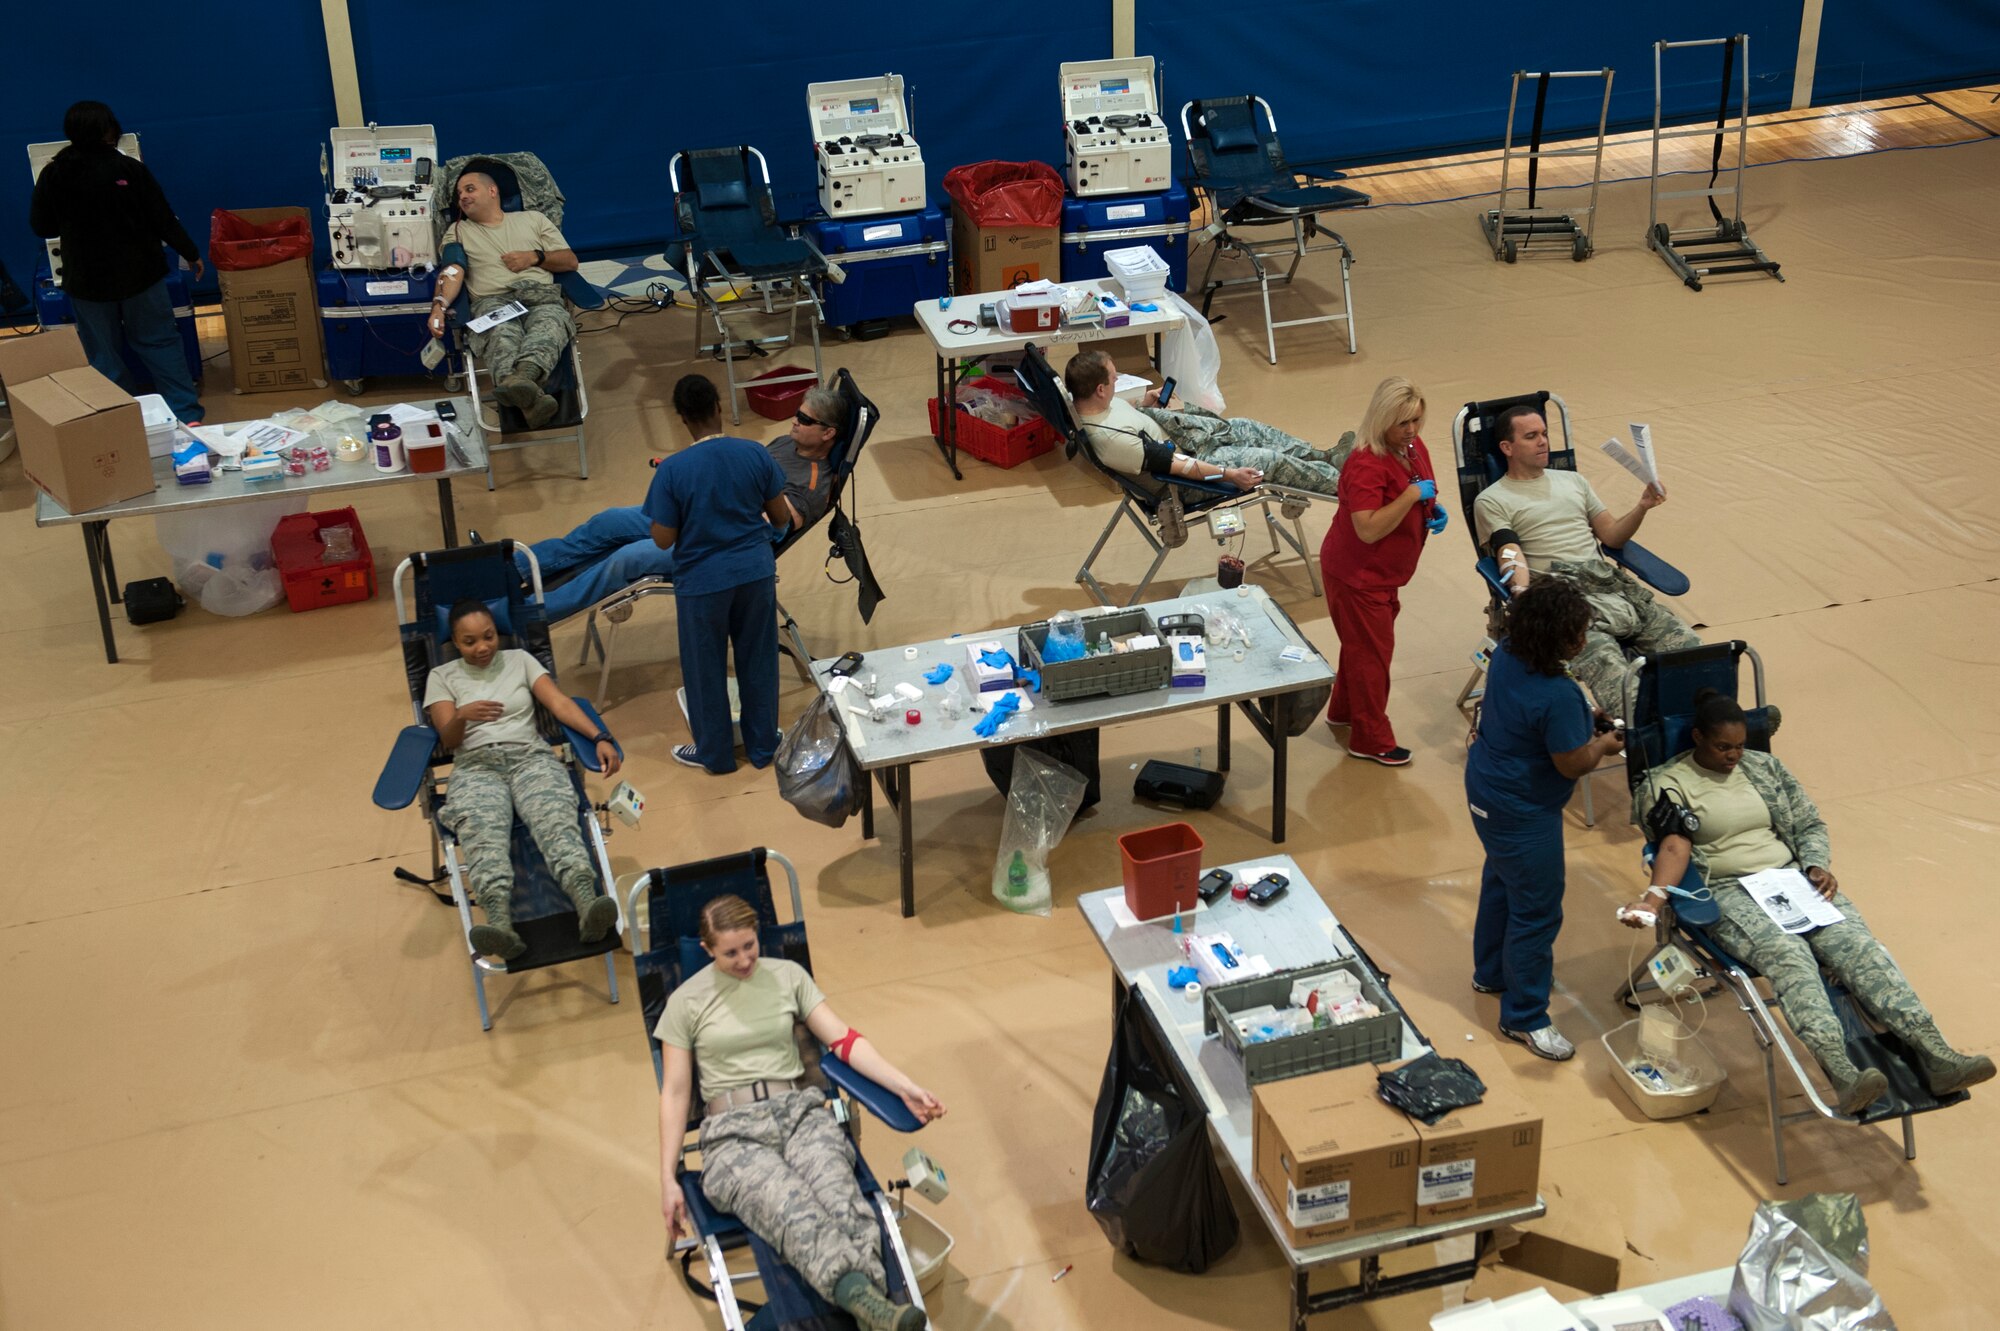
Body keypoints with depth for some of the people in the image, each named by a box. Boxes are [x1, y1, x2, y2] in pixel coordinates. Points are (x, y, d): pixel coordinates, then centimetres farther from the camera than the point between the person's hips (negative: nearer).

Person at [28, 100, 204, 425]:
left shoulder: (54, 175, -8)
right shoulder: (129, 169, -13)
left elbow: (41, 227, 3)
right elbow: (163, 219, -8)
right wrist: (191, 254, 5)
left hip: (87, 280, 1)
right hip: (139, 273, -1)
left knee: (104, 355, 11)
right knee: (160, 343, 9)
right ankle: (187, 414, 6)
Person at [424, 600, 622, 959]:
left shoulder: (519, 660, 18)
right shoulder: (442, 677, 16)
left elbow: (560, 703, 6)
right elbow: (447, 739, 4)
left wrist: (600, 737, -12)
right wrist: (462, 716, -21)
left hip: (530, 757, 1)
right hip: (475, 767, -1)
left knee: (556, 819, -34)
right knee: (484, 835, -36)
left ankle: (586, 903, -60)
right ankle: (500, 922, -61)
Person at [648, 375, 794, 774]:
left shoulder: (673, 470, -20)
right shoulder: (755, 454, -12)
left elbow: (663, 540, -14)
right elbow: (781, 517, -1)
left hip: (702, 582, -3)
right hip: (756, 572, 3)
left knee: (706, 669, 16)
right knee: (758, 661, 19)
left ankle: (714, 752, 32)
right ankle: (762, 745, 34)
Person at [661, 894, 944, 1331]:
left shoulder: (788, 975, 13)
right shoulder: (686, 1002, 7)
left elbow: (844, 1039, 7)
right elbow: (675, 1092, 7)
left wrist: (905, 1087, -7)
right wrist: (668, 1178, -1)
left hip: (800, 1112, 2)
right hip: (733, 1133, -2)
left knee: (845, 1207, -33)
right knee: (798, 1218, -36)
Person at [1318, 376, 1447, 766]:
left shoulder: (1415, 449, 0)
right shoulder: (1367, 465, -29)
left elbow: (1424, 496, 19)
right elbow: (1368, 529, -35)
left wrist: (1435, 510, -3)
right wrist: (1412, 494, -34)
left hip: (1384, 574, 9)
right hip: (1357, 575, -9)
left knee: (1362, 645, 25)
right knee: (1371, 653, 3)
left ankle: (1343, 710, 45)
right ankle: (1371, 741, 16)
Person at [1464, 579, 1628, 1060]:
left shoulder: (1506, 655, -8)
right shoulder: (1558, 696, -34)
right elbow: (1572, 764, -23)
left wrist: (1583, 720, 6)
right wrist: (1604, 744, -3)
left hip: (1486, 790, 10)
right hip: (1523, 813, -10)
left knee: (1500, 882, 29)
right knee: (1537, 910, 6)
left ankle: (1492, 972, 51)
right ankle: (1524, 1016, 20)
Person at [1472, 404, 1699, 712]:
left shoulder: (1572, 481, 27)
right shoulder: (1492, 501, 9)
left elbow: (1612, 536, 25)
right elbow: (1511, 557, -6)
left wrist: (1642, 508, 4)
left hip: (1609, 583, 6)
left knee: (1687, 646, -14)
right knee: (1606, 664, -34)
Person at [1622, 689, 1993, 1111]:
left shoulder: (1764, 767, 17)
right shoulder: (1667, 784, 2)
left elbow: (1810, 825, 20)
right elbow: (1675, 845, -13)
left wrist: (1818, 866, -1)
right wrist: (1654, 896, -32)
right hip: (1727, 892, -5)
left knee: (1857, 943, -22)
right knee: (1788, 954, -34)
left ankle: (1937, 1059, -34)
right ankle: (1842, 1076, -50)